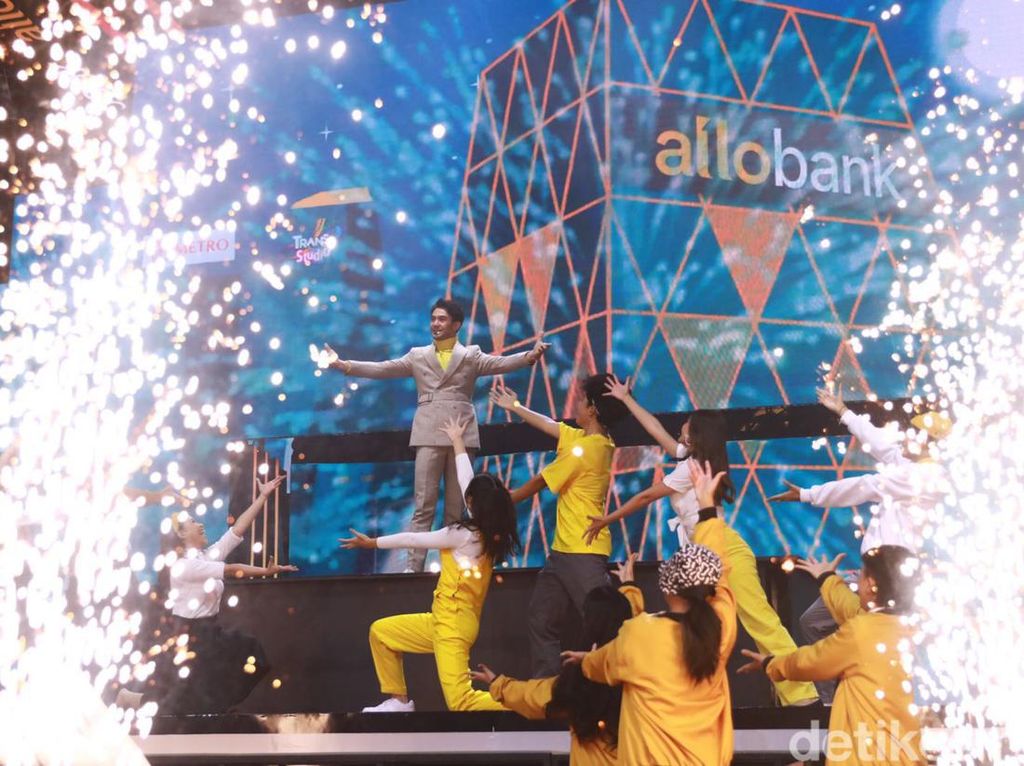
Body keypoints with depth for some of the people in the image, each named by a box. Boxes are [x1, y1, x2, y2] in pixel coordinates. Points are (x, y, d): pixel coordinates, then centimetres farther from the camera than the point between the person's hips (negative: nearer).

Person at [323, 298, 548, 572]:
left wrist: (530, 356, -23)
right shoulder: (418, 356, 14)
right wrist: (343, 365, -2)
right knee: (423, 505, -5)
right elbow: (382, 369, 8)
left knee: (456, 506, 2)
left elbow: (500, 363, -4)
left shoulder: (471, 355, 11)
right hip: (429, 435, 0)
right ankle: (413, 565, -7)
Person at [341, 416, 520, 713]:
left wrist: (372, 542, 3)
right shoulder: (490, 534, 4)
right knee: (380, 632, 17)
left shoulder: (466, 534, -17)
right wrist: (458, 442, 26)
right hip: (443, 621, 9)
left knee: (461, 702, -19)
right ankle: (399, 701, 20)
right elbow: (467, 481, 16)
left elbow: (413, 539, -8)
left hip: (454, 624, -9)